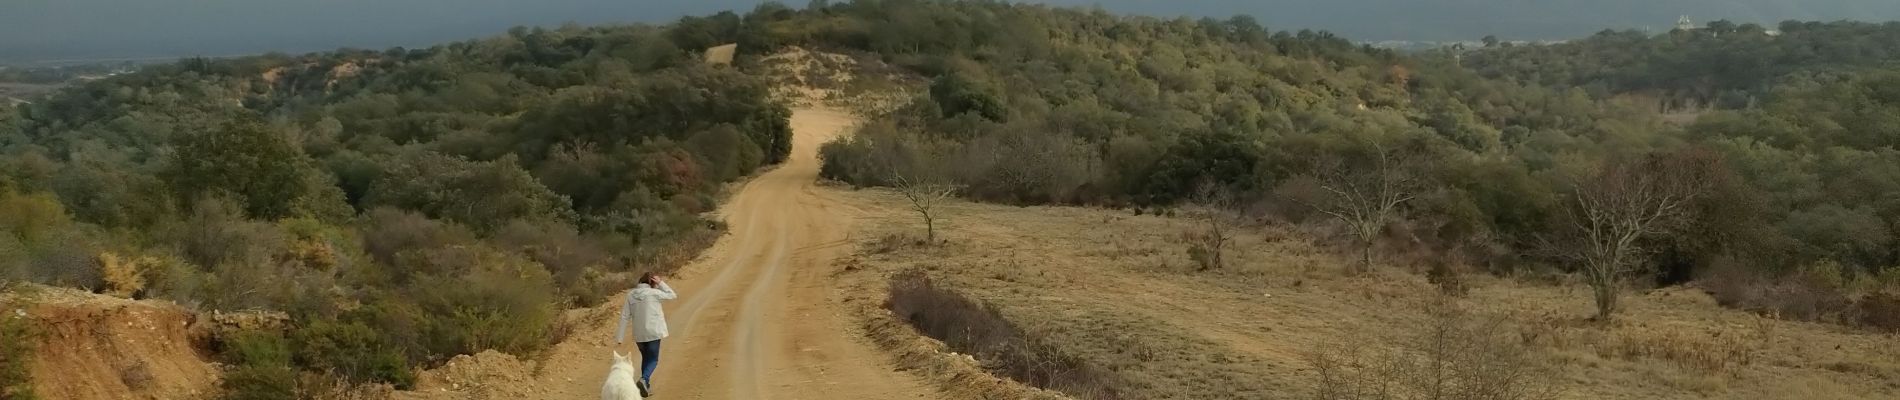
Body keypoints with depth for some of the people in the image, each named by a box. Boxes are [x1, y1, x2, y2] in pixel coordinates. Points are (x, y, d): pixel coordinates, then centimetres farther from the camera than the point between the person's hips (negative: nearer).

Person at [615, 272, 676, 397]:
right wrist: (661, 283, 1)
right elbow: (672, 295, 3)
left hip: (638, 334, 4)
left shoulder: (631, 295, 1)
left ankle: (646, 386, 22)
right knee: (653, 360, 5)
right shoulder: (653, 293, -10)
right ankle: (644, 379, -21)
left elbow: (625, 316, 1)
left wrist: (620, 336, 3)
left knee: (645, 358, 22)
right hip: (653, 332, -4)